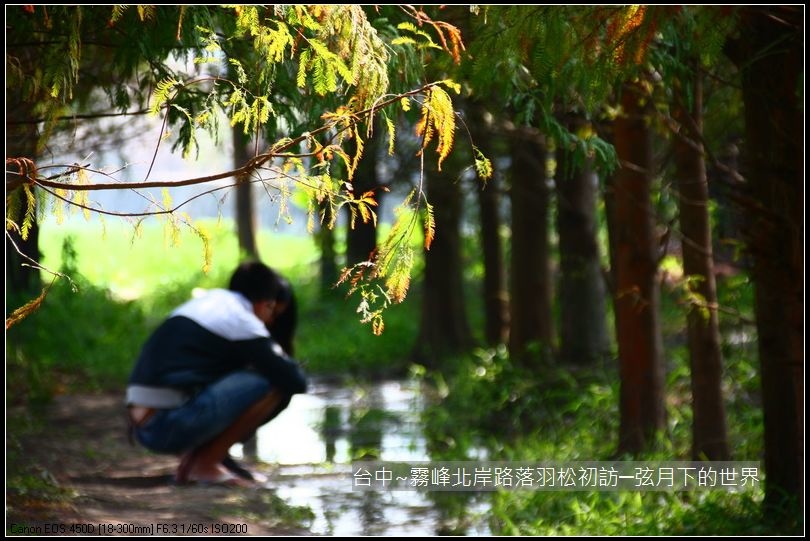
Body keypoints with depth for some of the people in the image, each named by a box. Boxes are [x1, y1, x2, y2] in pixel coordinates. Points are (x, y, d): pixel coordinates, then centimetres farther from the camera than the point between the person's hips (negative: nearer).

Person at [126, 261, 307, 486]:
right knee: (275, 384, -6)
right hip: (172, 423, -9)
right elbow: (296, 381, -4)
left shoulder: (206, 301, 22)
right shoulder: (242, 321, -4)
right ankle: (206, 463, -4)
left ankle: (191, 458, 10)